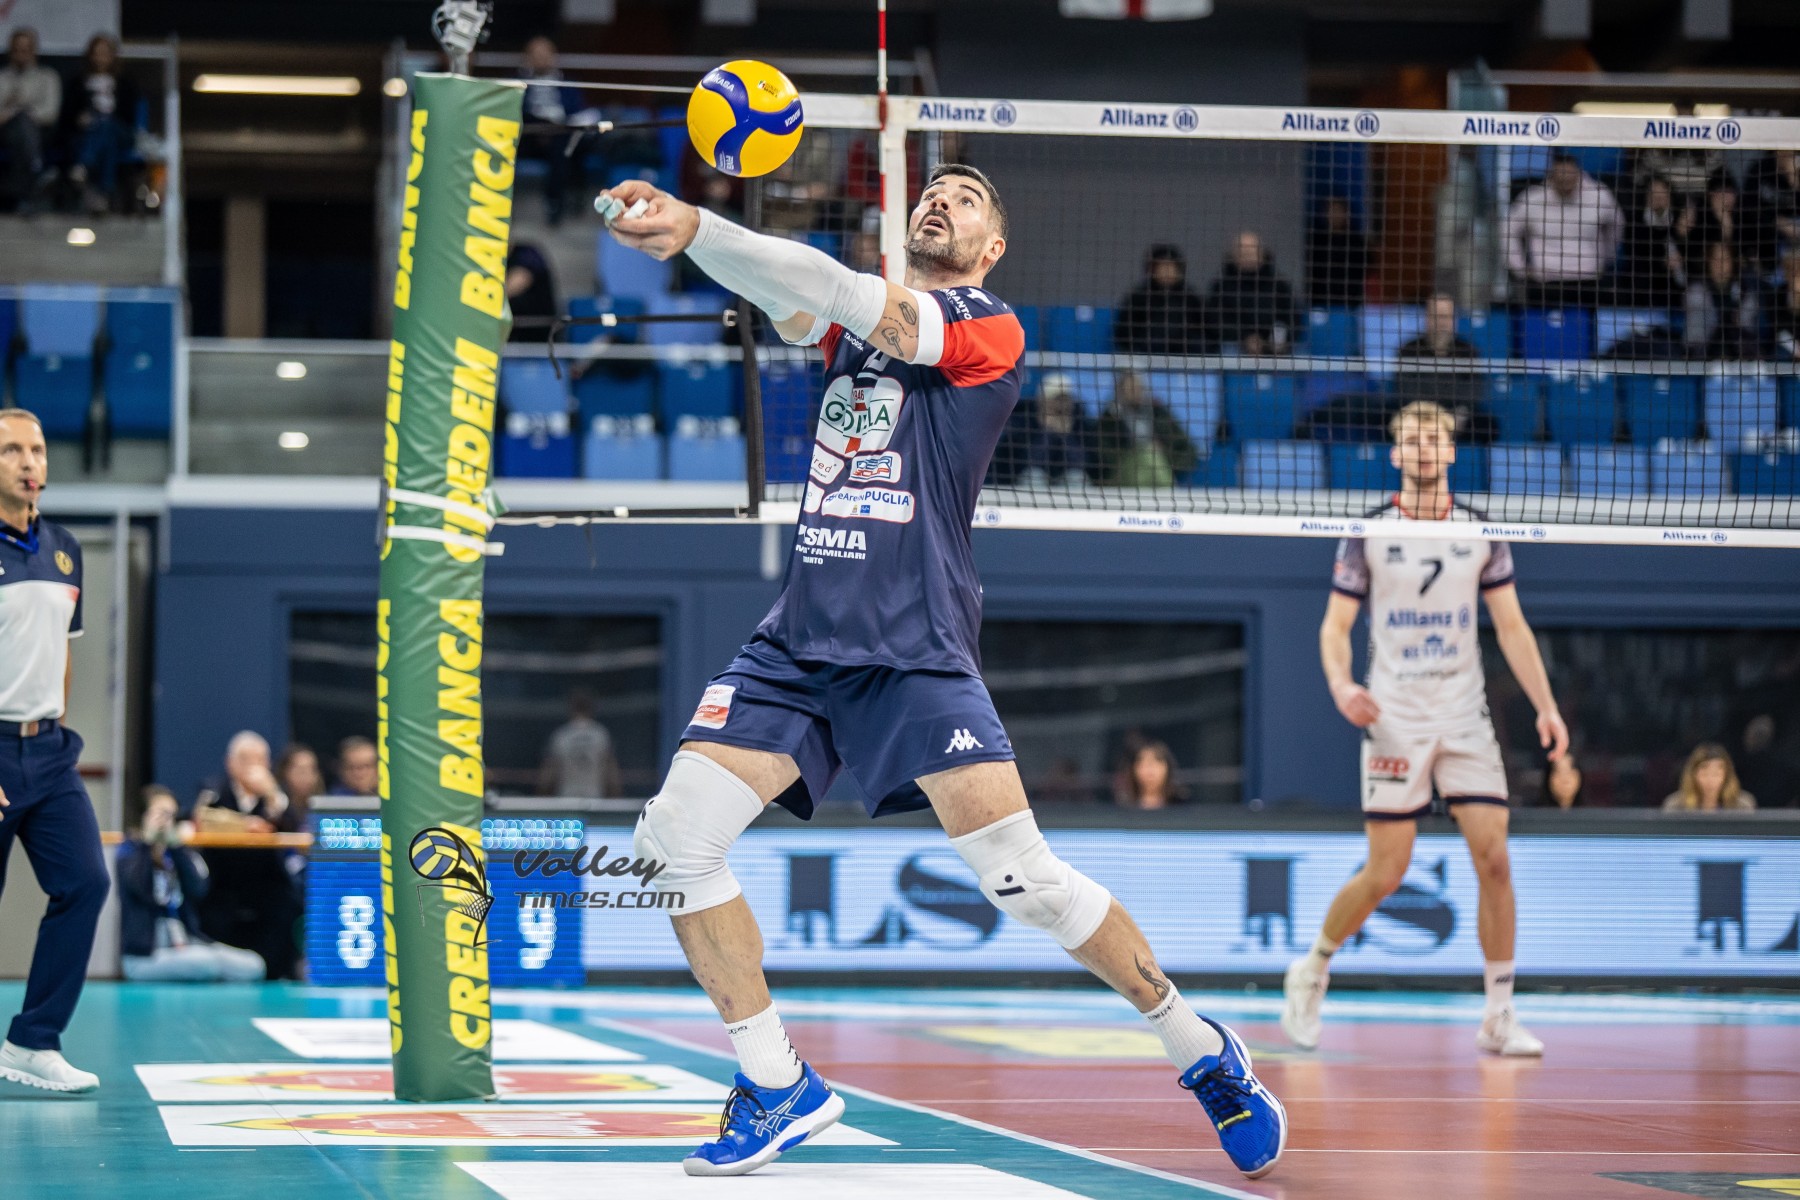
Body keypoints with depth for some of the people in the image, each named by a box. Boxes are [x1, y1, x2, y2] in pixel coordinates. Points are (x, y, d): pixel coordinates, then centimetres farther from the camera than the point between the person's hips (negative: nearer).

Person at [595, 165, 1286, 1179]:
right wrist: (687, 234, -26)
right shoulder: (857, 320, 17)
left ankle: (1203, 1049, 7)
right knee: (677, 837, -8)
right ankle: (779, 1088, 6)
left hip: (915, 649, -6)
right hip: (800, 640, 6)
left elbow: (848, 297, -17)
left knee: (1021, 874, -14)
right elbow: (792, 301, -5)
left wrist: (696, 228, -27)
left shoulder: (988, 326, -2)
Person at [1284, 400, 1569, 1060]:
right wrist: (1341, 686, -19)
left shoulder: (1481, 532, 6)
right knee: (1385, 874, -3)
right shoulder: (1368, 533, 0)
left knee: (1494, 862, -8)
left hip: (1467, 720, 2)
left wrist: (1546, 706, 0)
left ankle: (1499, 1017, 0)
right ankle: (1312, 970, 22)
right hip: (1394, 723, -2)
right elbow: (1335, 626, 1)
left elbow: (1512, 626, 9)